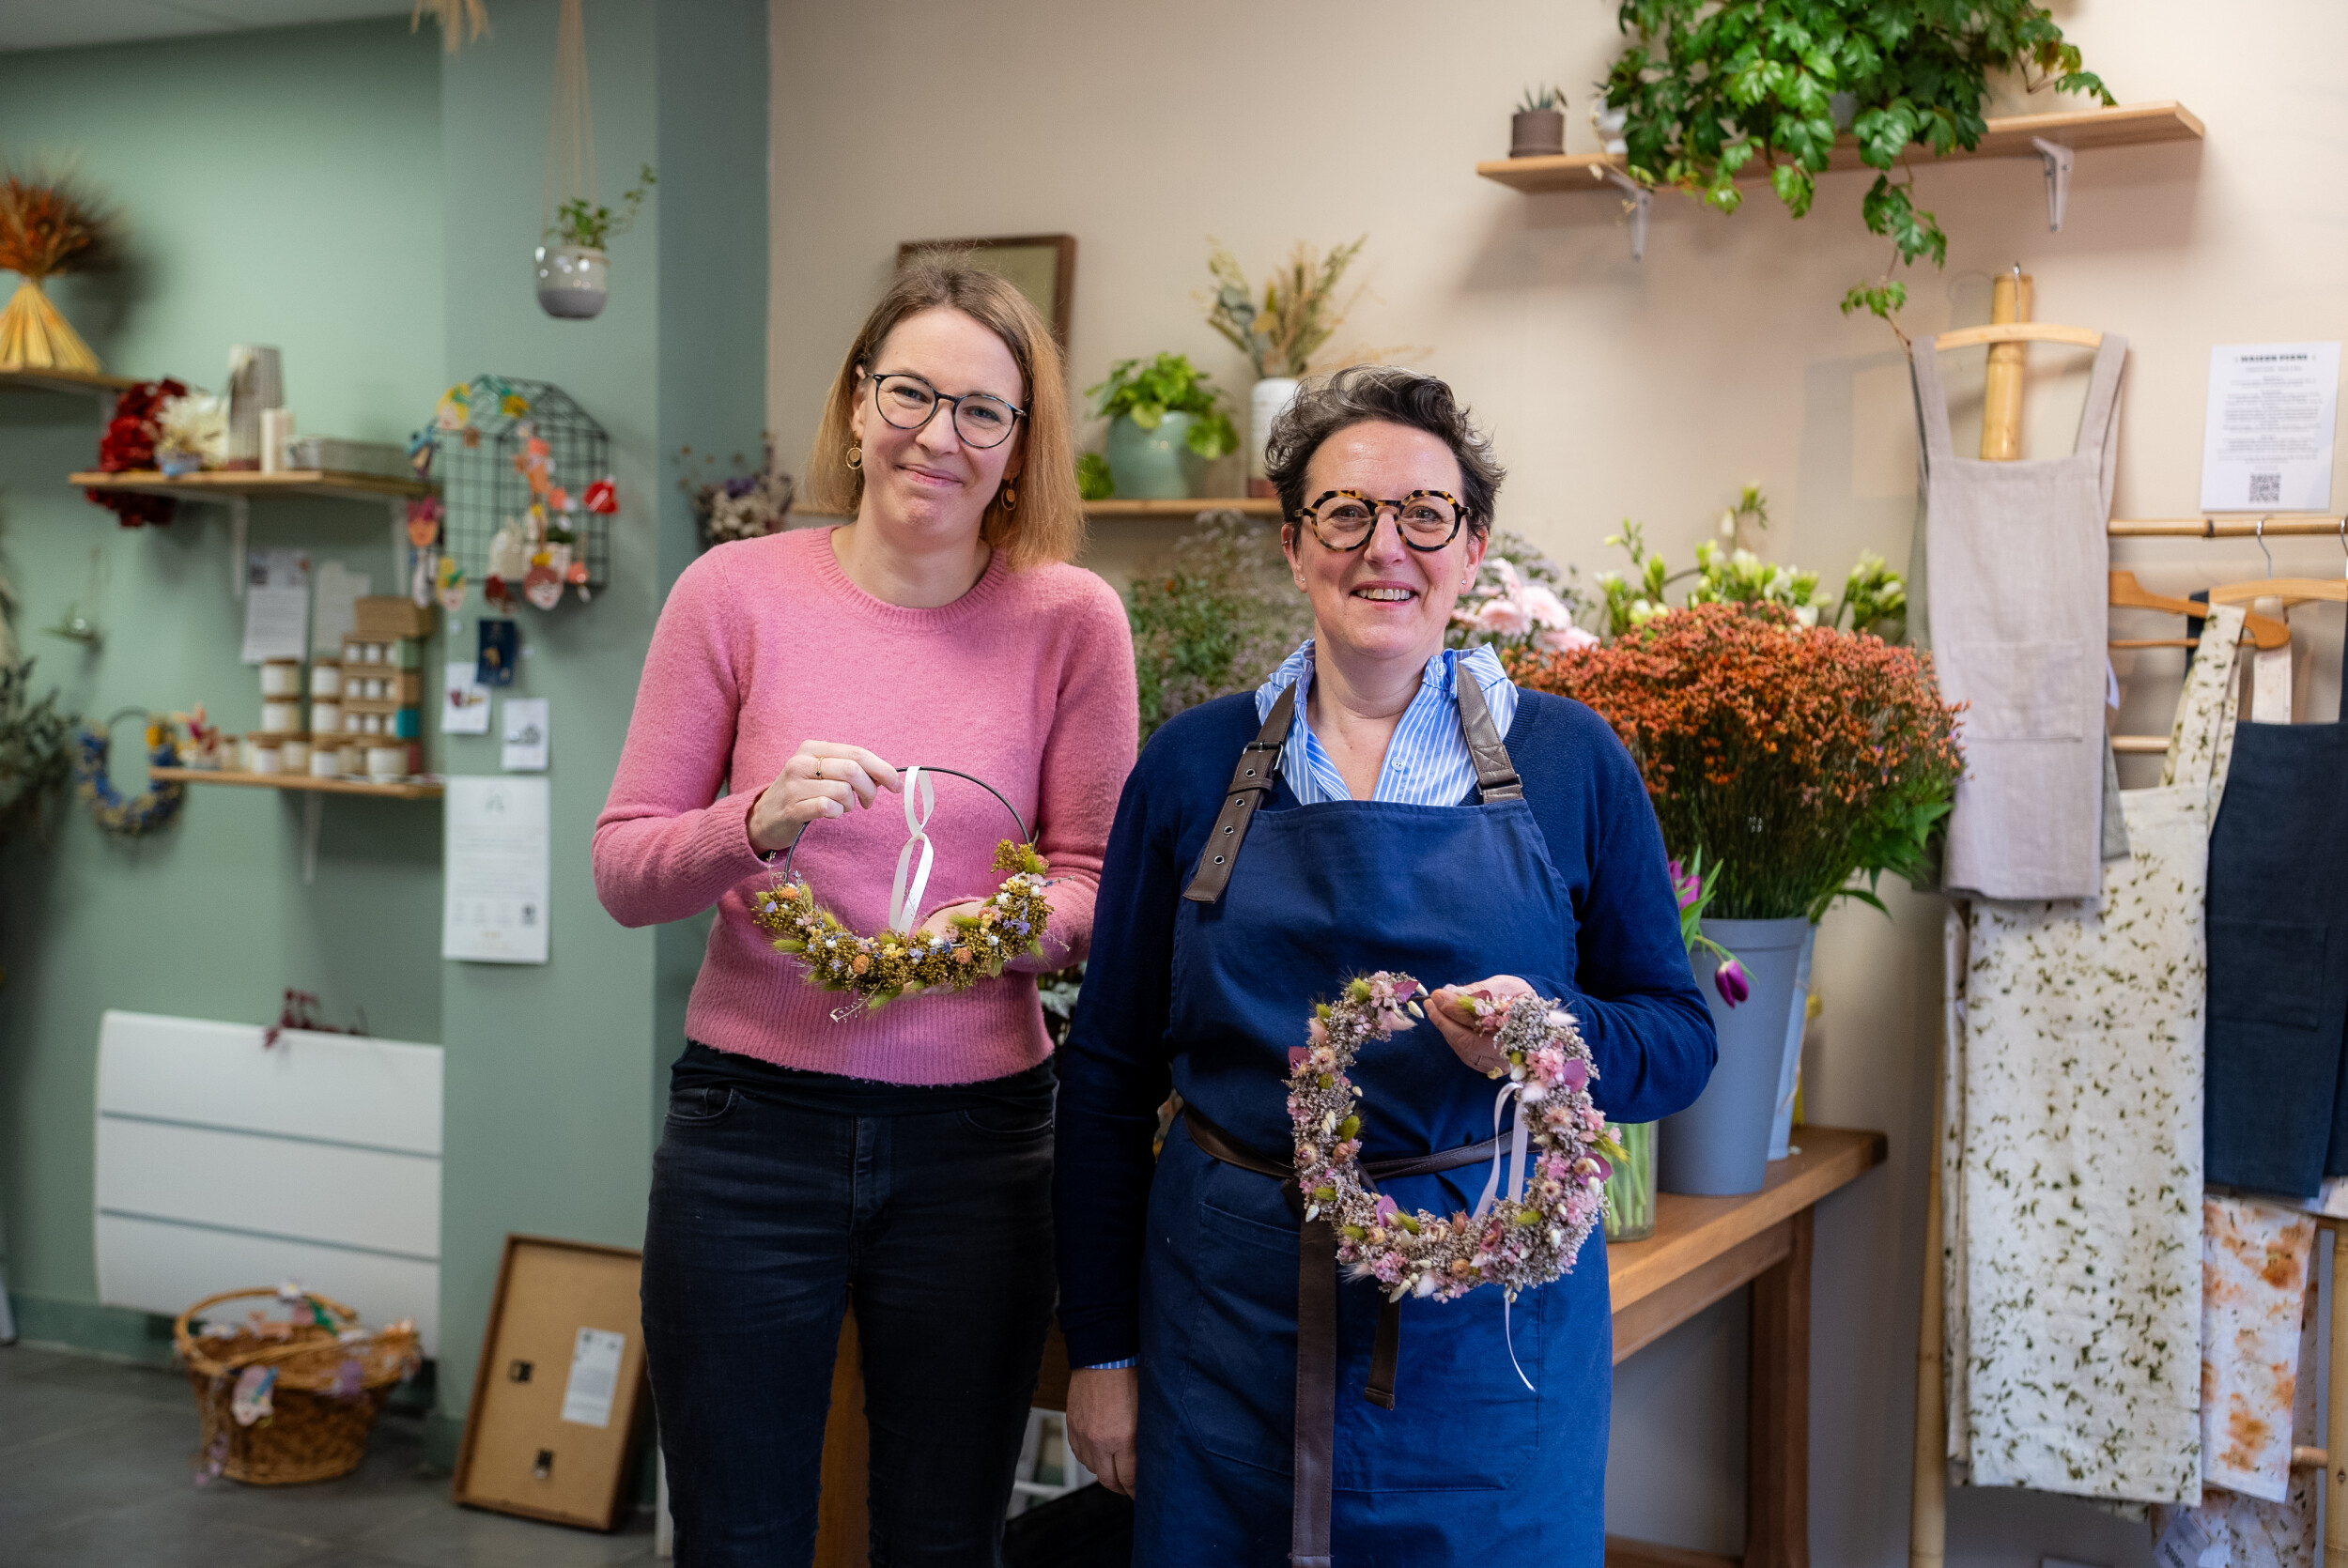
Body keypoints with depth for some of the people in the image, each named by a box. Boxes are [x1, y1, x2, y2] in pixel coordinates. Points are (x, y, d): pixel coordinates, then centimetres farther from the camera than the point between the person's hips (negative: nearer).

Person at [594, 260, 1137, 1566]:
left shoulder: (1070, 618, -2)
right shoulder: (737, 592, -2)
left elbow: (1099, 885, 2)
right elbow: (623, 869, -1)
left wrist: (993, 926, -19)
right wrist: (760, 823, -20)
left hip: (980, 1133, 1)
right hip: (754, 1123, 0)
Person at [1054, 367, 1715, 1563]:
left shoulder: (1568, 760, 0)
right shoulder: (1196, 766, 2)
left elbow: (1677, 1039, 4)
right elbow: (1109, 1070, 6)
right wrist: (1099, 1346, 4)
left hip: (1491, 1323, 0)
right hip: (1233, 1317, 1)